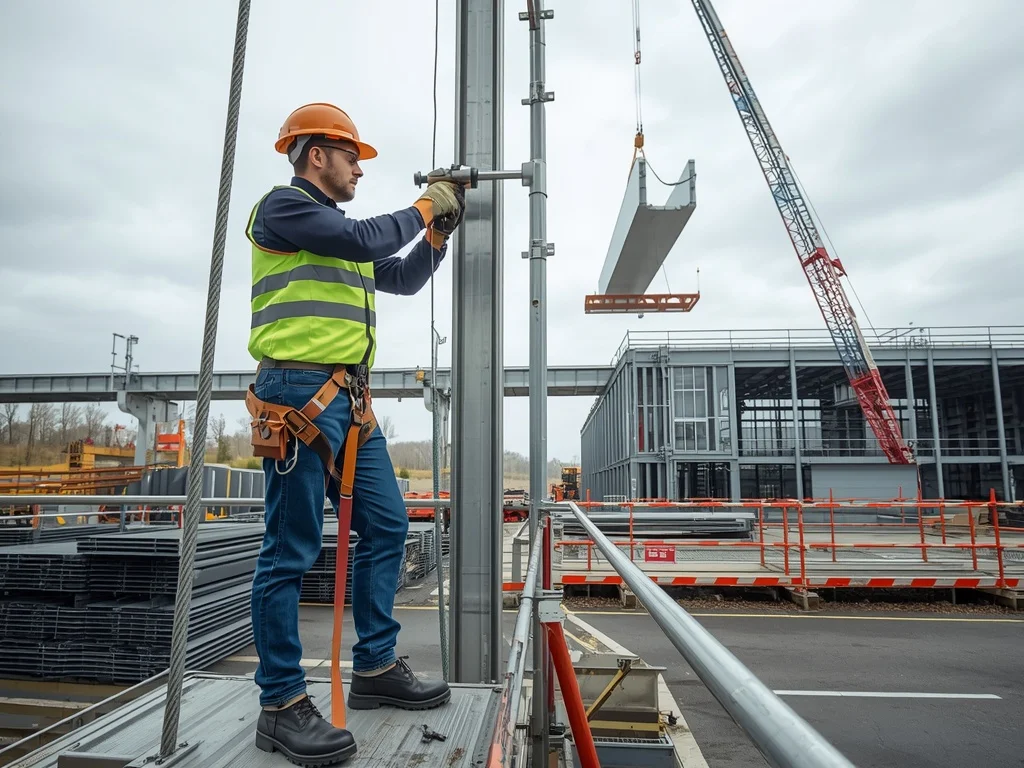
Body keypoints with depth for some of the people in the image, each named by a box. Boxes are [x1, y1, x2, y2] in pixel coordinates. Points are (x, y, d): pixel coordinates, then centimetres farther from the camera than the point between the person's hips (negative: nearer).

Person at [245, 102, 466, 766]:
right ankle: (282, 704, 5)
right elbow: (365, 240, -13)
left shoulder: (339, 231, 26)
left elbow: (403, 279, 30)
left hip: (349, 400, 9)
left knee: (387, 526, 9)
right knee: (292, 550, -6)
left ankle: (376, 667, 21)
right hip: (300, 392, -9)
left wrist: (438, 233, 18)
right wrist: (423, 209, 2)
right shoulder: (283, 204, 0)